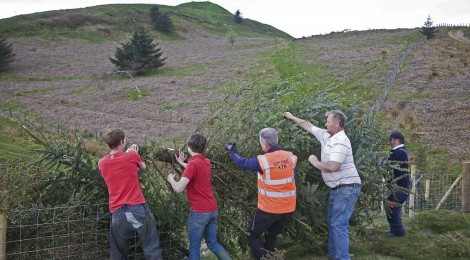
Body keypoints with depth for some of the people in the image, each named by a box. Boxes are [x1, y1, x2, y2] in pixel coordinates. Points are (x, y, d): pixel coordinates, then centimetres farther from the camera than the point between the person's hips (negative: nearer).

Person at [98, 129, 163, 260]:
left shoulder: (101, 163, 8)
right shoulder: (132, 156, -2)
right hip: (137, 207, -3)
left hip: (117, 211, 3)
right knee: (152, 247, 3)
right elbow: (143, 167, 19)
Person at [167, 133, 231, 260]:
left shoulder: (193, 163, -15)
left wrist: (170, 179, -1)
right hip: (212, 209, 8)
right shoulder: (206, 161, 9)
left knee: (194, 247, 6)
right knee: (213, 243, 17)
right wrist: (181, 162, 40)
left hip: (199, 211, -7)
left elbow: (178, 188, -21)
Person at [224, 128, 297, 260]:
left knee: (254, 236, 14)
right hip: (289, 208, 5)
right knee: (272, 236, 24)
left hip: (269, 209, -5)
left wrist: (231, 150, 14)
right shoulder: (290, 157, -7)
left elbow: (241, 162, -3)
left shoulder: (262, 161, -18)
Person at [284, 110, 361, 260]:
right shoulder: (325, 135, 9)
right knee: (332, 222, 17)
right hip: (337, 188, 10)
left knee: (339, 224, -13)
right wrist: (293, 118, 29)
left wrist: (315, 162, -15)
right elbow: (308, 126, 24)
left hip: (347, 188, -10)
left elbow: (333, 166, -30)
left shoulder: (341, 142, -20)